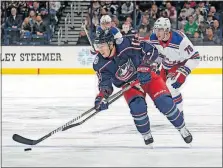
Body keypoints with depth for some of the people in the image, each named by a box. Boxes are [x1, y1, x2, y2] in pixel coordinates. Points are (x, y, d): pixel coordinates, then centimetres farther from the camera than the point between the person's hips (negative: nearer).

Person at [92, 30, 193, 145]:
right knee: (137, 106, -25)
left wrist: (144, 67, -29)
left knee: (165, 103, -12)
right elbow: (105, 83, -13)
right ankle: (146, 135, -1)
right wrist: (101, 96, -31)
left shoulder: (126, 44, -29)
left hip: (146, 76, -2)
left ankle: (182, 129, 12)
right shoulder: (100, 63, -19)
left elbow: (151, 51, -20)